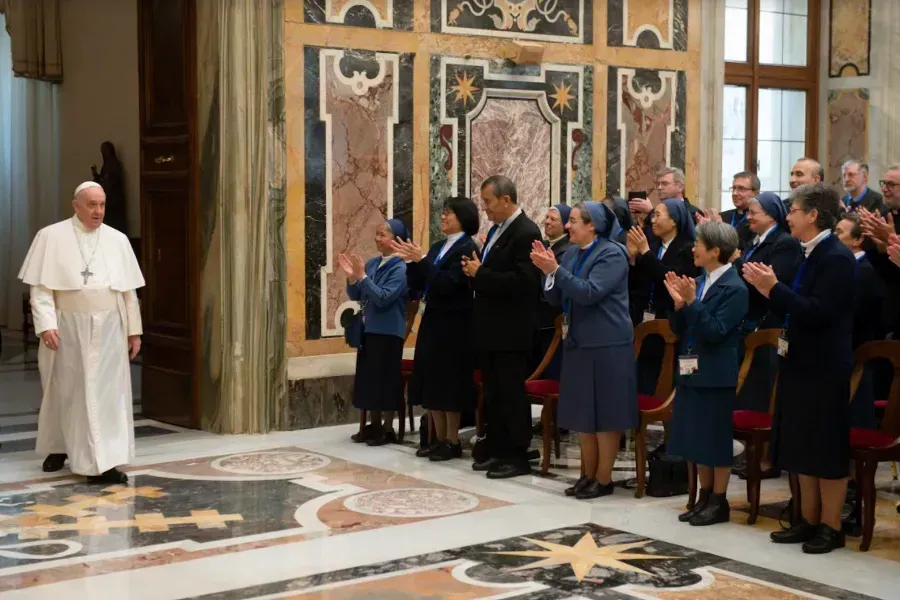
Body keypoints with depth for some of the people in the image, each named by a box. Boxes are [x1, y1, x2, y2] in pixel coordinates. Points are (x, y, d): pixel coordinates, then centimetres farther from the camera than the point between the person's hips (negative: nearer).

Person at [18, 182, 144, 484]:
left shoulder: (118, 240, 6)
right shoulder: (51, 237, -2)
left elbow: (128, 290, 9)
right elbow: (40, 286, -6)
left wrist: (134, 329, 7)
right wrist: (46, 324, -16)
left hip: (108, 329, 2)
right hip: (68, 327, -2)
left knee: (108, 392, -3)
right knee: (65, 391, 8)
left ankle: (104, 463, -2)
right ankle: (58, 447, 27)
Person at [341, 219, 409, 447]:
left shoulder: (400, 268, -12)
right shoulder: (371, 263, 8)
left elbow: (383, 298, -21)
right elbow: (355, 296, 10)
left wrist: (361, 276, -22)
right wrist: (351, 276, -7)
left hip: (388, 332, -7)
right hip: (369, 329, 7)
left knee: (386, 378, -1)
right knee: (369, 377, 12)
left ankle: (388, 429, 8)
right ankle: (374, 424, 22)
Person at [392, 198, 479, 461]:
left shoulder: (467, 248, -10)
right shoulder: (437, 247, 14)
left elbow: (447, 284, -20)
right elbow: (418, 285, 12)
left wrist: (421, 261, -20)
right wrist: (411, 262, -3)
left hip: (454, 325, -8)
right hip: (432, 321, 8)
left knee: (449, 382, -3)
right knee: (432, 382, 9)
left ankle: (453, 442, 7)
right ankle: (439, 439, 18)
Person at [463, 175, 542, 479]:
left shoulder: (526, 232, -16)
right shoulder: (496, 229, 14)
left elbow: (521, 282, -24)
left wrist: (480, 274, -19)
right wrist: (474, 271, -1)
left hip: (510, 330, -9)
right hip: (490, 327, 9)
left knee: (512, 394, -1)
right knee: (493, 394, 14)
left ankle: (517, 456, 7)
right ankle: (497, 450, 22)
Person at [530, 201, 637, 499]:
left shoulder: (612, 254, -12)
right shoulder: (571, 254, 10)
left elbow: (589, 293, -23)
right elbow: (556, 298, 9)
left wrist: (555, 269, -24)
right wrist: (547, 270, -6)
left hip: (606, 345, -8)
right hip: (578, 343, 8)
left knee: (604, 412, -1)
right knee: (582, 412, 12)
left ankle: (604, 479, 7)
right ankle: (588, 475, 23)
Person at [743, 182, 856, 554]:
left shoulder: (836, 258, -16)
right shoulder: (808, 255, 10)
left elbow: (818, 313, -25)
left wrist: (775, 288, -23)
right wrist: (769, 289, 2)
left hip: (824, 369, -9)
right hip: (801, 364, 9)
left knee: (827, 452, 0)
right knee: (803, 449, 14)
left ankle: (830, 527, 10)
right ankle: (809, 521, 24)